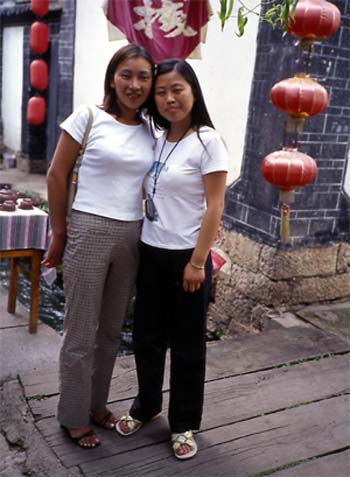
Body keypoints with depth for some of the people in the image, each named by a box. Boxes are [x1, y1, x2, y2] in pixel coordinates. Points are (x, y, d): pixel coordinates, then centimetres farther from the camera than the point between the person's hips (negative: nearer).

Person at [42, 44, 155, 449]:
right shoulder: (88, 117, -5)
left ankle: (96, 404, 34)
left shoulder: (149, 132, 8)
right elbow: (56, 176, -3)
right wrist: (59, 234, -1)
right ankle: (73, 416, 24)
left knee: (111, 330, 15)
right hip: (89, 231, -5)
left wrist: (145, 229, 12)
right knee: (82, 334, 5)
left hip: (131, 236, 5)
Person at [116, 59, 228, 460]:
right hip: (150, 253, 6)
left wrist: (197, 262, -15)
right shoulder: (157, 140, 7)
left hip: (186, 256, -5)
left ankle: (184, 423, 27)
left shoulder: (207, 141, -10)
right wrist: (138, 246, 6)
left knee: (186, 343, 9)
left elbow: (214, 207, -12)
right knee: (147, 335, 16)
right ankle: (146, 405, 38)